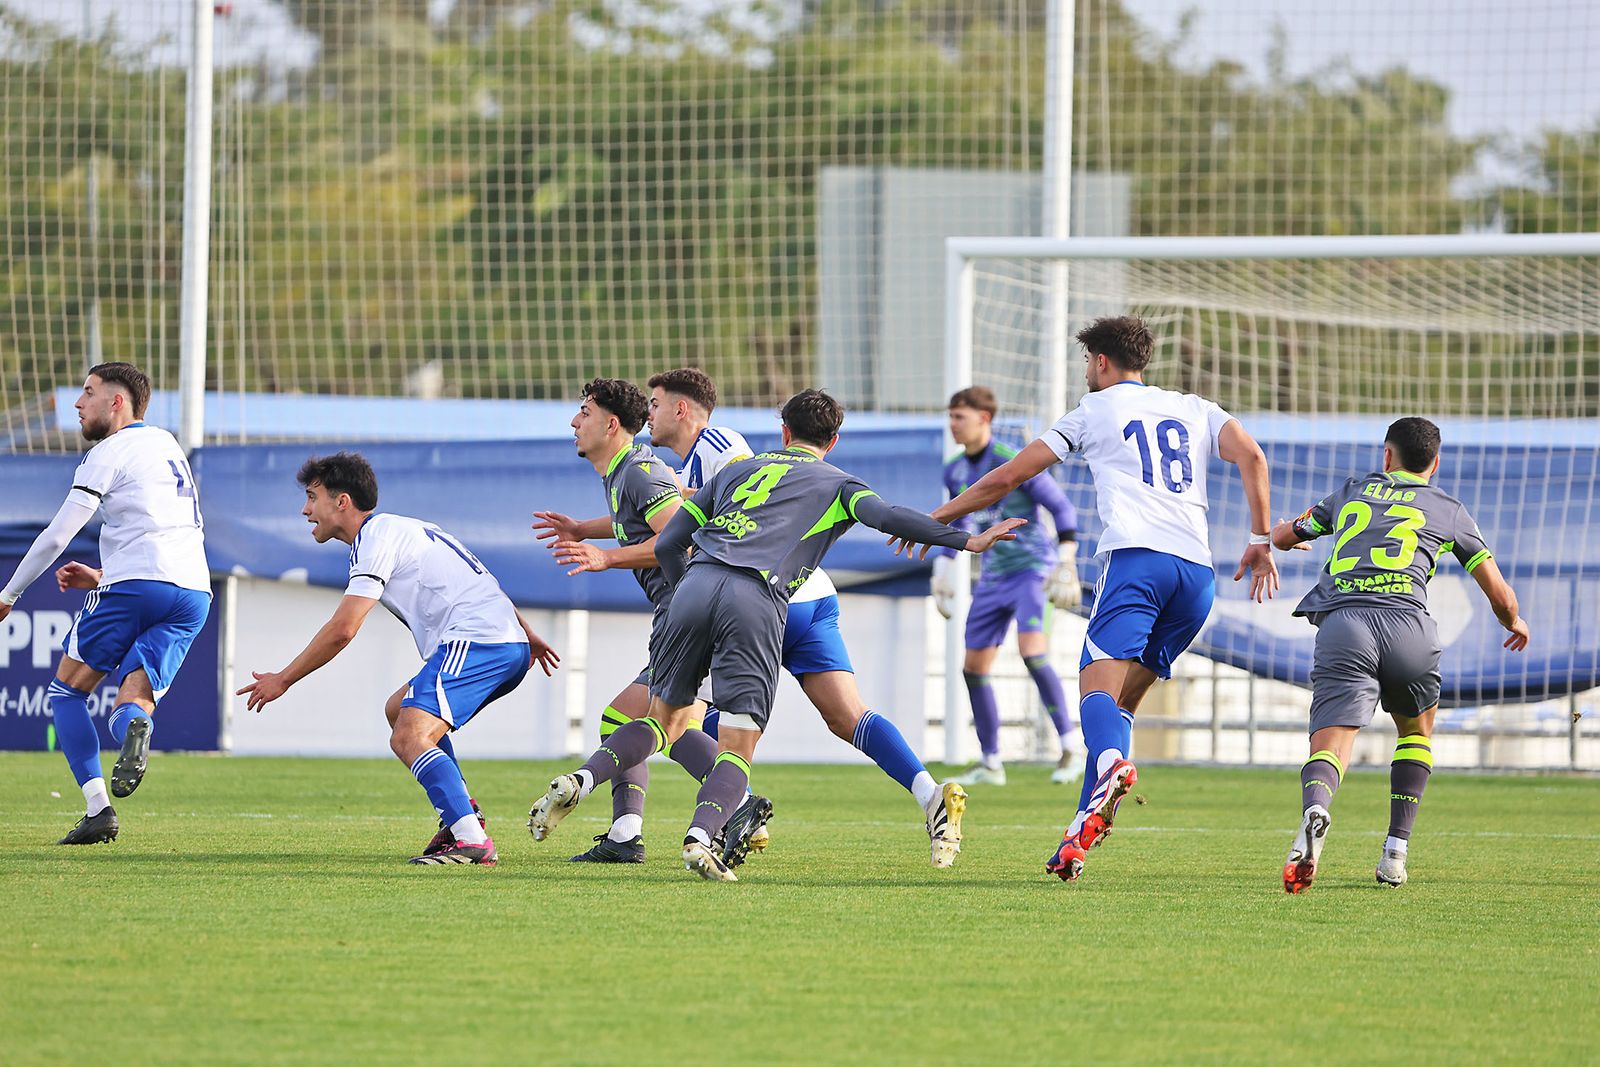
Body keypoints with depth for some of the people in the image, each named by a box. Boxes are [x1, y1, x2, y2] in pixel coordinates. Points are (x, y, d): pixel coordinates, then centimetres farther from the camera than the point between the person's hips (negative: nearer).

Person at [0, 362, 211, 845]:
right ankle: (136, 725, -37)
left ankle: (97, 806, -9)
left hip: (135, 584, -7)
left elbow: (58, 534, -3)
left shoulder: (110, 453, 1)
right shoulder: (168, 447, 26)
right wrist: (105, 577, 29)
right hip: (194, 592, 7)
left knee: (68, 688, 8)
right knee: (132, 700, 3)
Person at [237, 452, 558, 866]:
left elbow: (342, 629, -13)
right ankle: (463, 817, 17)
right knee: (399, 708, 27)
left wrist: (283, 679, -4)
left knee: (408, 738, -22)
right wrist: (527, 634, 41)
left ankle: (473, 842, -35)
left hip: (474, 640, -11)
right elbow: (475, 581, 34)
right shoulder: (402, 529, 25)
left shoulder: (376, 536, -6)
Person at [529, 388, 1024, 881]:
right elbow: (885, 516, -1)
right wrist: (966, 540, -3)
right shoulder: (836, 484, 21)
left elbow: (668, 544, 26)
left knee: (665, 720, 20)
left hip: (696, 583, 4)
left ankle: (579, 781, 0)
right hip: (756, 602, -3)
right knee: (738, 747, -2)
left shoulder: (738, 469, 31)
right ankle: (700, 836, -28)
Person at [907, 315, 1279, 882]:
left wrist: (936, 517, 27)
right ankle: (1082, 831, 0)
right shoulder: (1195, 409, 26)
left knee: (1098, 684, -19)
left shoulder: (1093, 410, 16)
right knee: (1123, 700, 10)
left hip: (1135, 557, -5)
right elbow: (1250, 456, 7)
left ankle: (1111, 763, -53)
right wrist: (1261, 541, 9)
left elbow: (1006, 478, 16)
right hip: (1198, 572, 5)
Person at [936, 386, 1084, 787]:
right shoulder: (955, 471, 6)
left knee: (1031, 652, -25)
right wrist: (942, 573, 19)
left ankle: (1071, 744, -13)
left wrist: (1065, 567, -18)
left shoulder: (1014, 463, -16)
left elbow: (1063, 509, -13)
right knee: (974, 668, 4)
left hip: (1032, 568, -8)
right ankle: (990, 765, 15)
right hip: (994, 577, 8)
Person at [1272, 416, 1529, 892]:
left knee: (1329, 748, -12)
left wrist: (1293, 535, 68)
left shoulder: (1351, 493, 27)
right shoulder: (1447, 509, 22)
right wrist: (1515, 624, 49)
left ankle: (1314, 809, -48)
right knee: (1417, 733, 29)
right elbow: (1500, 595, 24)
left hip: (1340, 624, 0)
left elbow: (1282, 536, 42)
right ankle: (1395, 850, 17)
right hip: (1407, 623, 0)